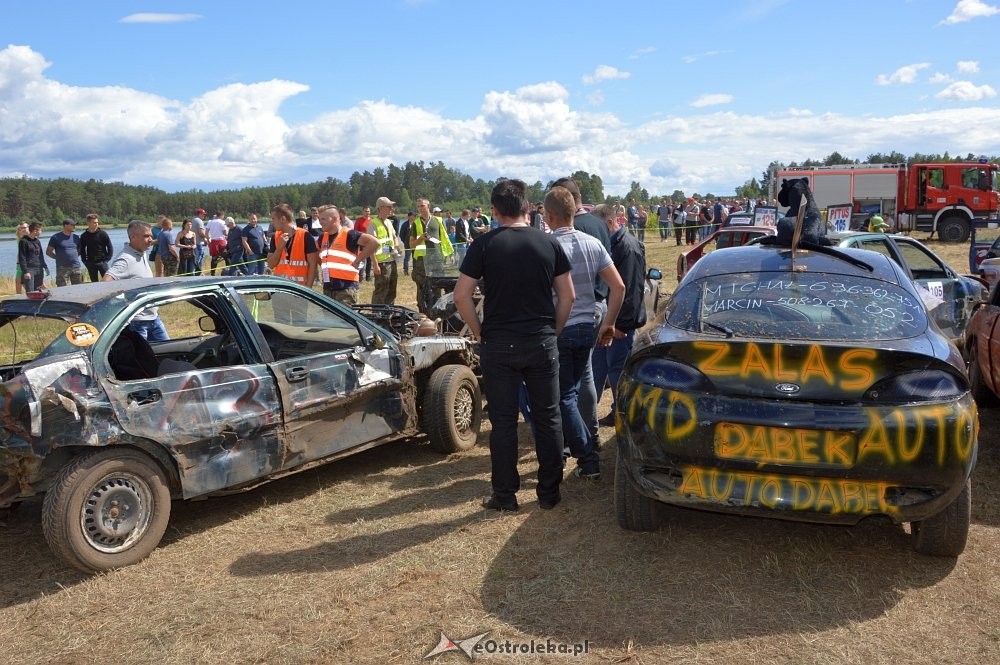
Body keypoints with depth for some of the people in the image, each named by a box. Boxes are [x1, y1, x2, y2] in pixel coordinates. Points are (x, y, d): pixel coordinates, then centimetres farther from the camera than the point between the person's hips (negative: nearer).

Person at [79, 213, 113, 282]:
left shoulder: (103, 233, -5)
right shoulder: (84, 236, 3)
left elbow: (110, 248, -1)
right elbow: (82, 250, 15)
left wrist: (107, 259, -7)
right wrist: (85, 261, 5)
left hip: (102, 262, -3)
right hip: (90, 263, 3)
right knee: (94, 283, 8)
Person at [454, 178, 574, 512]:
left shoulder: (484, 244, -5)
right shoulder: (549, 243, 1)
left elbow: (461, 296, -8)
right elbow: (567, 295, 3)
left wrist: (479, 333, 3)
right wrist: (553, 331, 12)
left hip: (498, 344, -1)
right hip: (541, 343, 2)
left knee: (503, 422, 7)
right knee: (548, 418, 12)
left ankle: (505, 495, 15)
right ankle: (549, 492, 19)